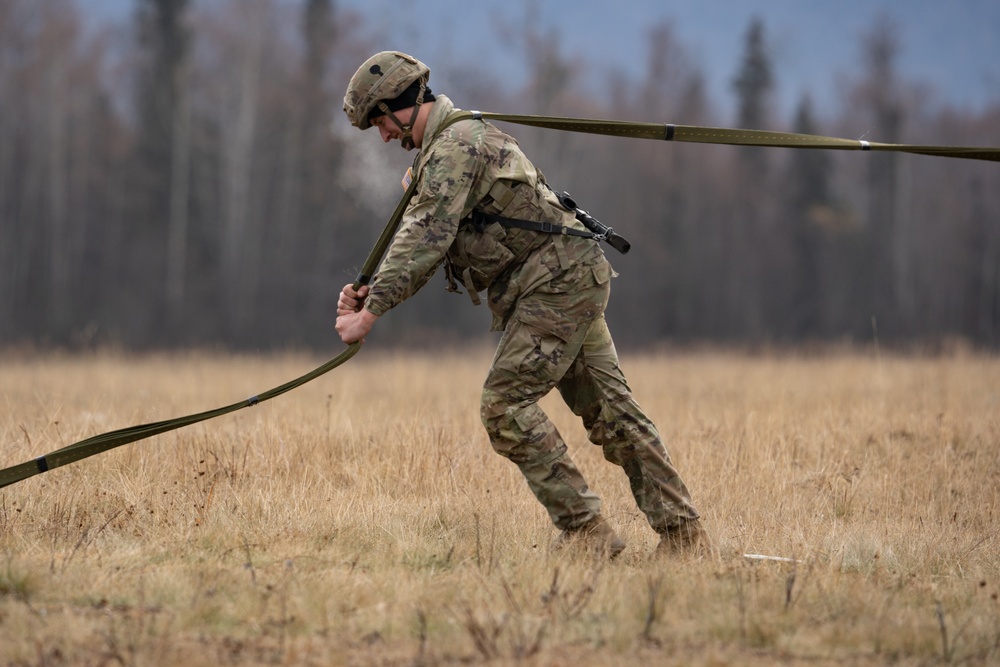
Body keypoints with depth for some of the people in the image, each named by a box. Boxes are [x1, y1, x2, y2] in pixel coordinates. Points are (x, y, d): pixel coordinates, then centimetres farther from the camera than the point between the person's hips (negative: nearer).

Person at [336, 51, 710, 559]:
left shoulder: (454, 147, -14)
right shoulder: (451, 143, 20)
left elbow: (426, 239, -21)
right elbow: (421, 235, 17)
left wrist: (370, 313, -21)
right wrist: (369, 290, 3)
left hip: (556, 281, -10)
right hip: (573, 282, 10)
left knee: (506, 404, -11)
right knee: (609, 409, 8)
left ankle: (584, 529, -12)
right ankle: (682, 532, 8)